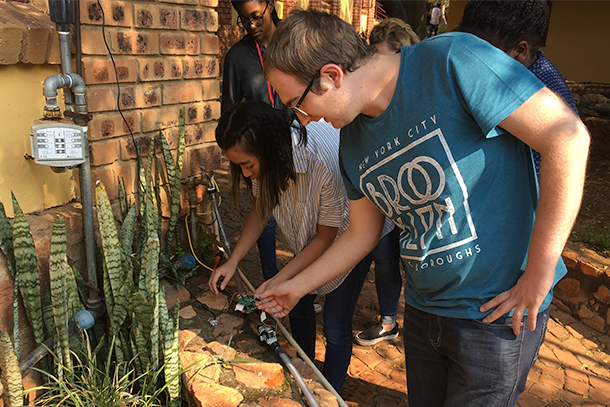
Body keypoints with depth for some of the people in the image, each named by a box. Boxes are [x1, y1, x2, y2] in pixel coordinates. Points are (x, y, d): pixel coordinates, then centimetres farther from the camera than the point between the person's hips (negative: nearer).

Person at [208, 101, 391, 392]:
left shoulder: (325, 161, -41)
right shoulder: (264, 154, -21)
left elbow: (326, 236, -27)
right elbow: (260, 208, -4)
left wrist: (280, 279, -26)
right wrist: (232, 261, -12)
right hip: (308, 236, 6)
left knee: (335, 325, -4)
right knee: (298, 305, 14)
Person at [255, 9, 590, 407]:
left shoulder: (451, 61, -21)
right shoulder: (353, 144, 1)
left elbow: (568, 137, -22)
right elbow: (361, 235, 12)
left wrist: (539, 272, -19)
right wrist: (297, 286, 16)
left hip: (497, 312, -6)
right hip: (422, 310, 6)